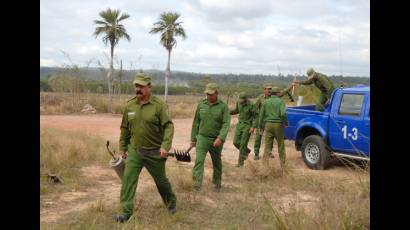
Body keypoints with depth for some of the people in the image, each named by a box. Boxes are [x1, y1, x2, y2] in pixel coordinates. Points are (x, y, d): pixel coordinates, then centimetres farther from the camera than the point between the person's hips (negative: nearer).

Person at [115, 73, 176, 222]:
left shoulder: (159, 105, -12)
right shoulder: (129, 106, 1)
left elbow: (169, 126, -15)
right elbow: (125, 129, 11)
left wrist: (165, 146, -25)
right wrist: (122, 148, 12)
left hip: (154, 152, -3)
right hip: (134, 151, 3)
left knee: (161, 180, 12)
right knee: (128, 179, -7)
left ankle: (171, 202, 37)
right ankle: (126, 212, 1)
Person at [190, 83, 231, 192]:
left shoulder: (223, 106, -4)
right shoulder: (201, 104, 3)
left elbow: (226, 124, -12)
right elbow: (196, 122, 9)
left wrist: (220, 138, -25)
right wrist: (193, 138, 10)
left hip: (216, 140, -1)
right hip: (202, 138, 1)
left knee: (217, 163, 13)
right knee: (199, 160, -16)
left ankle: (217, 184, 31)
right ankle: (197, 183, -20)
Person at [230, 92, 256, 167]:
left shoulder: (251, 105, -19)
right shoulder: (238, 102, -2)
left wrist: (253, 127, -20)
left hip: (248, 125, -6)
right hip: (240, 124, 6)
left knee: (243, 143, -8)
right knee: (236, 142, 2)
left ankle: (240, 162, 1)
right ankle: (246, 151, 30)